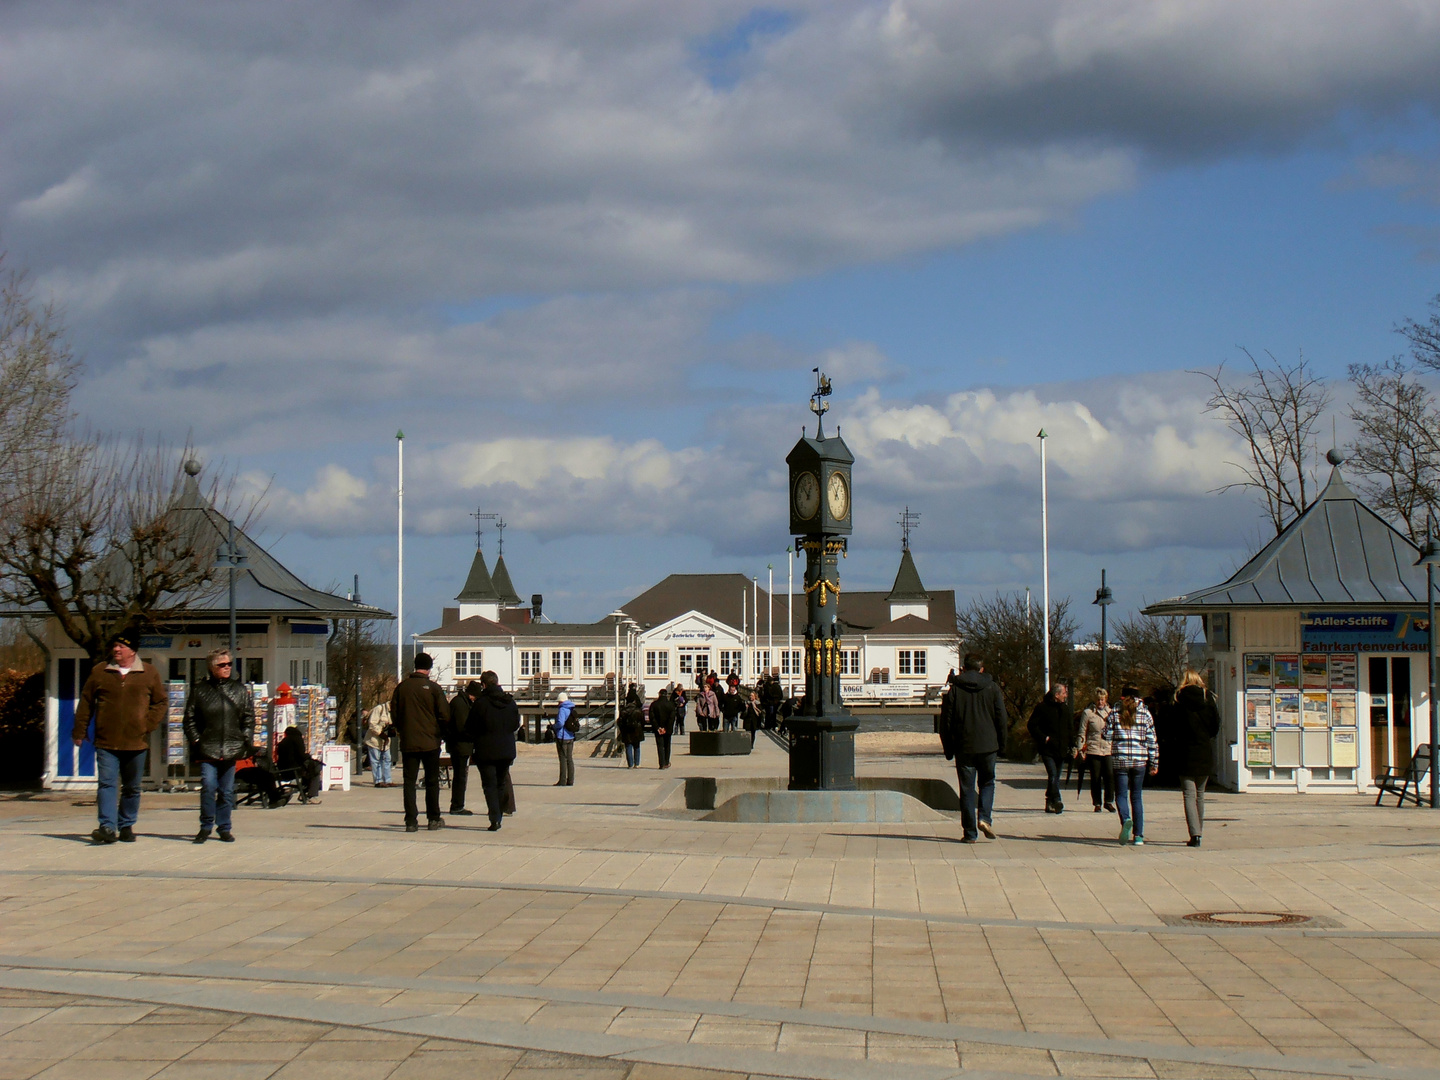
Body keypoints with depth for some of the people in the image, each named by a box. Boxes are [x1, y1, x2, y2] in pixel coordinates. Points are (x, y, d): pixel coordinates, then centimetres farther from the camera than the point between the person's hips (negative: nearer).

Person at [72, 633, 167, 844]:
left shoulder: (149, 674, 5)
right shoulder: (99, 673, 6)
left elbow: (161, 702, 10)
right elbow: (85, 703, 10)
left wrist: (149, 724, -3)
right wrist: (79, 732, 7)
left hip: (136, 743, 1)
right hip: (106, 743, 0)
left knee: (132, 788, 8)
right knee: (107, 784, -10)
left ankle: (126, 826, 18)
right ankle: (107, 827, -14)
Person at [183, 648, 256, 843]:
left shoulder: (240, 689, 10)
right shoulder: (199, 690, 5)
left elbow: (249, 718, 12)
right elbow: (190, 718, 7)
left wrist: (246, 741, 3)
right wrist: (195, 740, -2)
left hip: (231, 750, 2)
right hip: (208, 749, -2)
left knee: (227, 790, 6)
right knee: (208, 786, -13)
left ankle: (224, 827, 17)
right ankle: (206, 827, 0)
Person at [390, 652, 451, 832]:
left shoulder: (401, 687, 1)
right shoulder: (433, 689, -7)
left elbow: (394, 714, 5)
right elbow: (445, 716, -8)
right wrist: (438, 731, 10)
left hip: (408, 742, 2)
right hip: (430, 742, -2)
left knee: (409, 782, 5)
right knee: (432, 781, 9)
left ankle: (411, 821, -1)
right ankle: (434, 819, 13)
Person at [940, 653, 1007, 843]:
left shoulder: (953, 689, 0)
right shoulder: (992, 688, 1)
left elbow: (945, 721, 1)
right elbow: (1001, 718, 3)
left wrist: (948, 748, 9)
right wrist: (1001, 745, 13)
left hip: (963, 748, 0)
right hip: (988, 747, 0)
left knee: (967, 789, 4)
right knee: (987, 782, 18)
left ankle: (970, 832, 3)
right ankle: (985, 818, -4)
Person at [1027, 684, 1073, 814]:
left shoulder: (1065, 709, 15)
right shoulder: (1042, 708, -4)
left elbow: (1071, 729, 21)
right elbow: (1031, 725, -5)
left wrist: (1072, 746, 10)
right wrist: (1044, 738, -14)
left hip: (1061, 749, 6)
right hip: (1047, 749, -6)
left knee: (1055, 777, 10)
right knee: (1053, 774, -19)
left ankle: (1049, 804, 18)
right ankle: (1057, 801, -26)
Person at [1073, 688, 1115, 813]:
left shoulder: (1111, 712, 13)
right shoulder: (1088, 713, 2)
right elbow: (1082, 733, 3)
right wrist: (1080, 750, -3)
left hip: (1108, 750, 2)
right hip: (1093, 750, -2)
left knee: (1110, 775, -9)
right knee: (1095, 778, 0)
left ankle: (1109, 801, 6)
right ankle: (1097, 804, 9)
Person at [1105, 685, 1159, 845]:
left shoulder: (1114, 713, 0)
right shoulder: (1145, 714, 3)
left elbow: (1107, 736, -2)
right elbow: (1152, 740, 2)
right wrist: (1154, 763, 7)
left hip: (1120, 760, -2)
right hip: (1140, 760, 2)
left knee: (1121, 794, 2)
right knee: (1137, 796, 11)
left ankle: (1125, 820, -29)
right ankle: (1138, 835, 8)